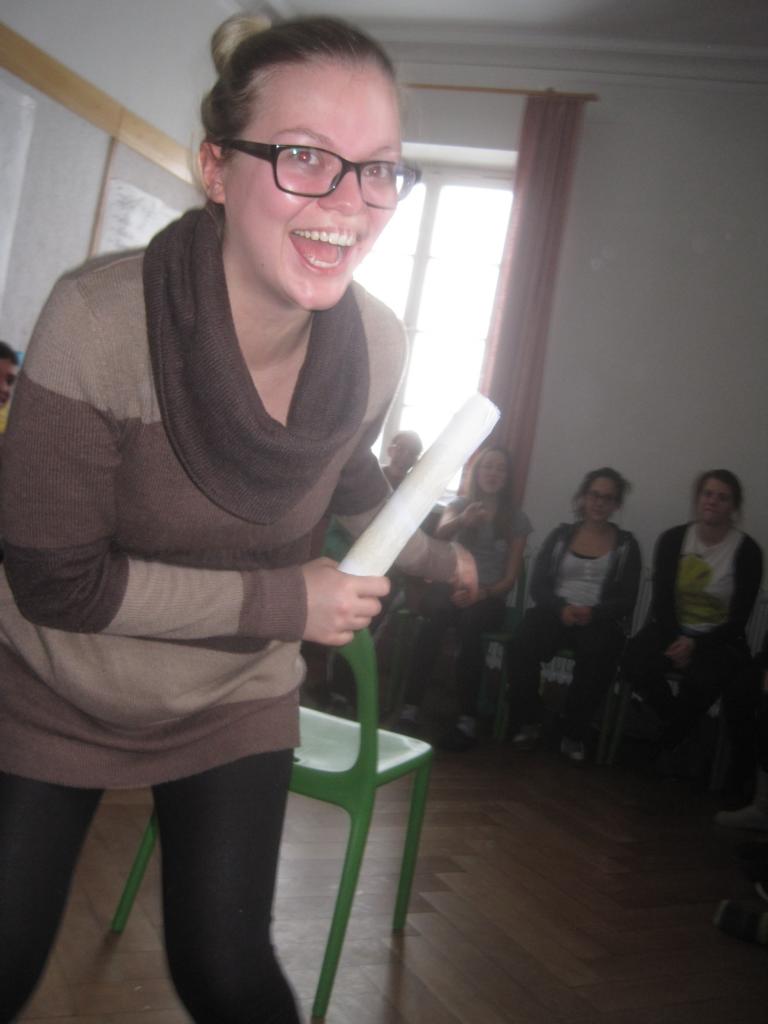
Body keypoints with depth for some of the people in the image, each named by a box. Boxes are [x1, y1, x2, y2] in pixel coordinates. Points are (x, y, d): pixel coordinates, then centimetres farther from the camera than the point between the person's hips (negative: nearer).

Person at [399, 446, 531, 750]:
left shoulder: (516, 518, 10)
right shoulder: (459, 504, 12)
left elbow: (510, 577, 5)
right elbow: (441, 532, -12)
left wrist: (482, 593, -15)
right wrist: (463, 520, -36)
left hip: (489, 597, 0)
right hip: (451, 586, 0)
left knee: (469, 620, -36)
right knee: (440, 609, -36)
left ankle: (467, 719, -36)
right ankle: (410, 706, -36)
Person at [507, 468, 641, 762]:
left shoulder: (626, 544, 12)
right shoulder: (561, 534, 15)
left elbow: (626, 601, 5)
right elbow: (537, 585, 7)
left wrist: (593, 613, -15)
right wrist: (561, 608, -14)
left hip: (600, 620, -1)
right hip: (555, 613, 1)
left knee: (598, 655, -36)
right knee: (522, 644, -32)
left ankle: (575, 733, -16)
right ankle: (528, 721, -11)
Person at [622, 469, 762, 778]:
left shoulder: (747, 551, -7)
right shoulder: (672, 540, 0)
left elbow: (739, 619, -7)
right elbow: (662, 598, -3)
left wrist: (696, 645, -19)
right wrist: (674, 640, -20)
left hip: (719, 638, -2)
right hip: (671, 629, 3)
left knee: (702, 679, -34)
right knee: (636, 663, -27)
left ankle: (669, 743, -3)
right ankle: (683, 730, 1)